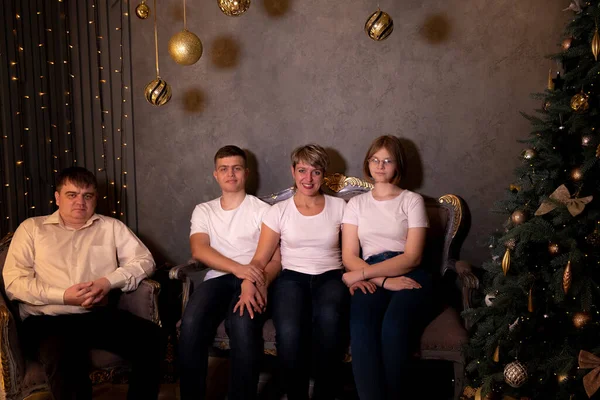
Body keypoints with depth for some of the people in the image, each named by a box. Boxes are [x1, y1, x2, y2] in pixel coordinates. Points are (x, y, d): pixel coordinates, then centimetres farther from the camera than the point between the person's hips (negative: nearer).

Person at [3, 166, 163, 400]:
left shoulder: (111, 227, 17)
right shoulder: (32, 228, 13)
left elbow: (144, 261, 9)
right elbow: (13, 282, 3)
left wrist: (108, 282, -9)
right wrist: (62, 296, -11)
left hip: (100, 315, 2)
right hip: (47, 320, -2)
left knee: (151, 336, -26)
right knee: (62, 359, -37)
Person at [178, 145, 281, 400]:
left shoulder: (263, 210, 11)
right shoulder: (203, 210, 18)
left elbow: (277, 258, 1)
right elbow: (199, 250, -1)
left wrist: (254, 282, -21)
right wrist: (238, 268, -20)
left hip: (253, 280, -2)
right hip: (218, 278, 2)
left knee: (243, 324, -35)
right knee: (191, 323, -30)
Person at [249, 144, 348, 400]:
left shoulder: (339, 207, 9)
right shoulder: (279, 211, 7)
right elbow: (260, 258, 2)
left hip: (330, 277, 0)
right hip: (292, 277, 0)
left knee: (329, 318, -37)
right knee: (288, 332, -34)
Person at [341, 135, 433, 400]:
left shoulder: (412, 200, 10)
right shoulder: (356, 203, 17)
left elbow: (412, 257, -2)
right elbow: (349, 256, 7)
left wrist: (361, 274, -12)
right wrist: (384, 281, -11)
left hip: (408, 275, -1)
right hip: (372, 279, 2)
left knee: (393, 327, -34)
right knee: (361, 328, -32)